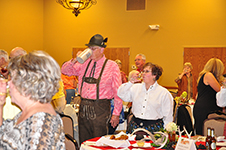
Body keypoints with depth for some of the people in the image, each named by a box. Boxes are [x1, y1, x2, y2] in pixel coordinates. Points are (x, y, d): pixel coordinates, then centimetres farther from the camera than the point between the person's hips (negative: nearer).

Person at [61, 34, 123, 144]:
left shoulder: (112, 66, -4)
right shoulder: (84, 63, 8)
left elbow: (117, 92, -3)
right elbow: (64, 71, 13)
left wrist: (116, 114, -6)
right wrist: (75, 60, -4)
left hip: (100, 109, -4)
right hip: (83, 108, 4)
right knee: (83, 142, 12)